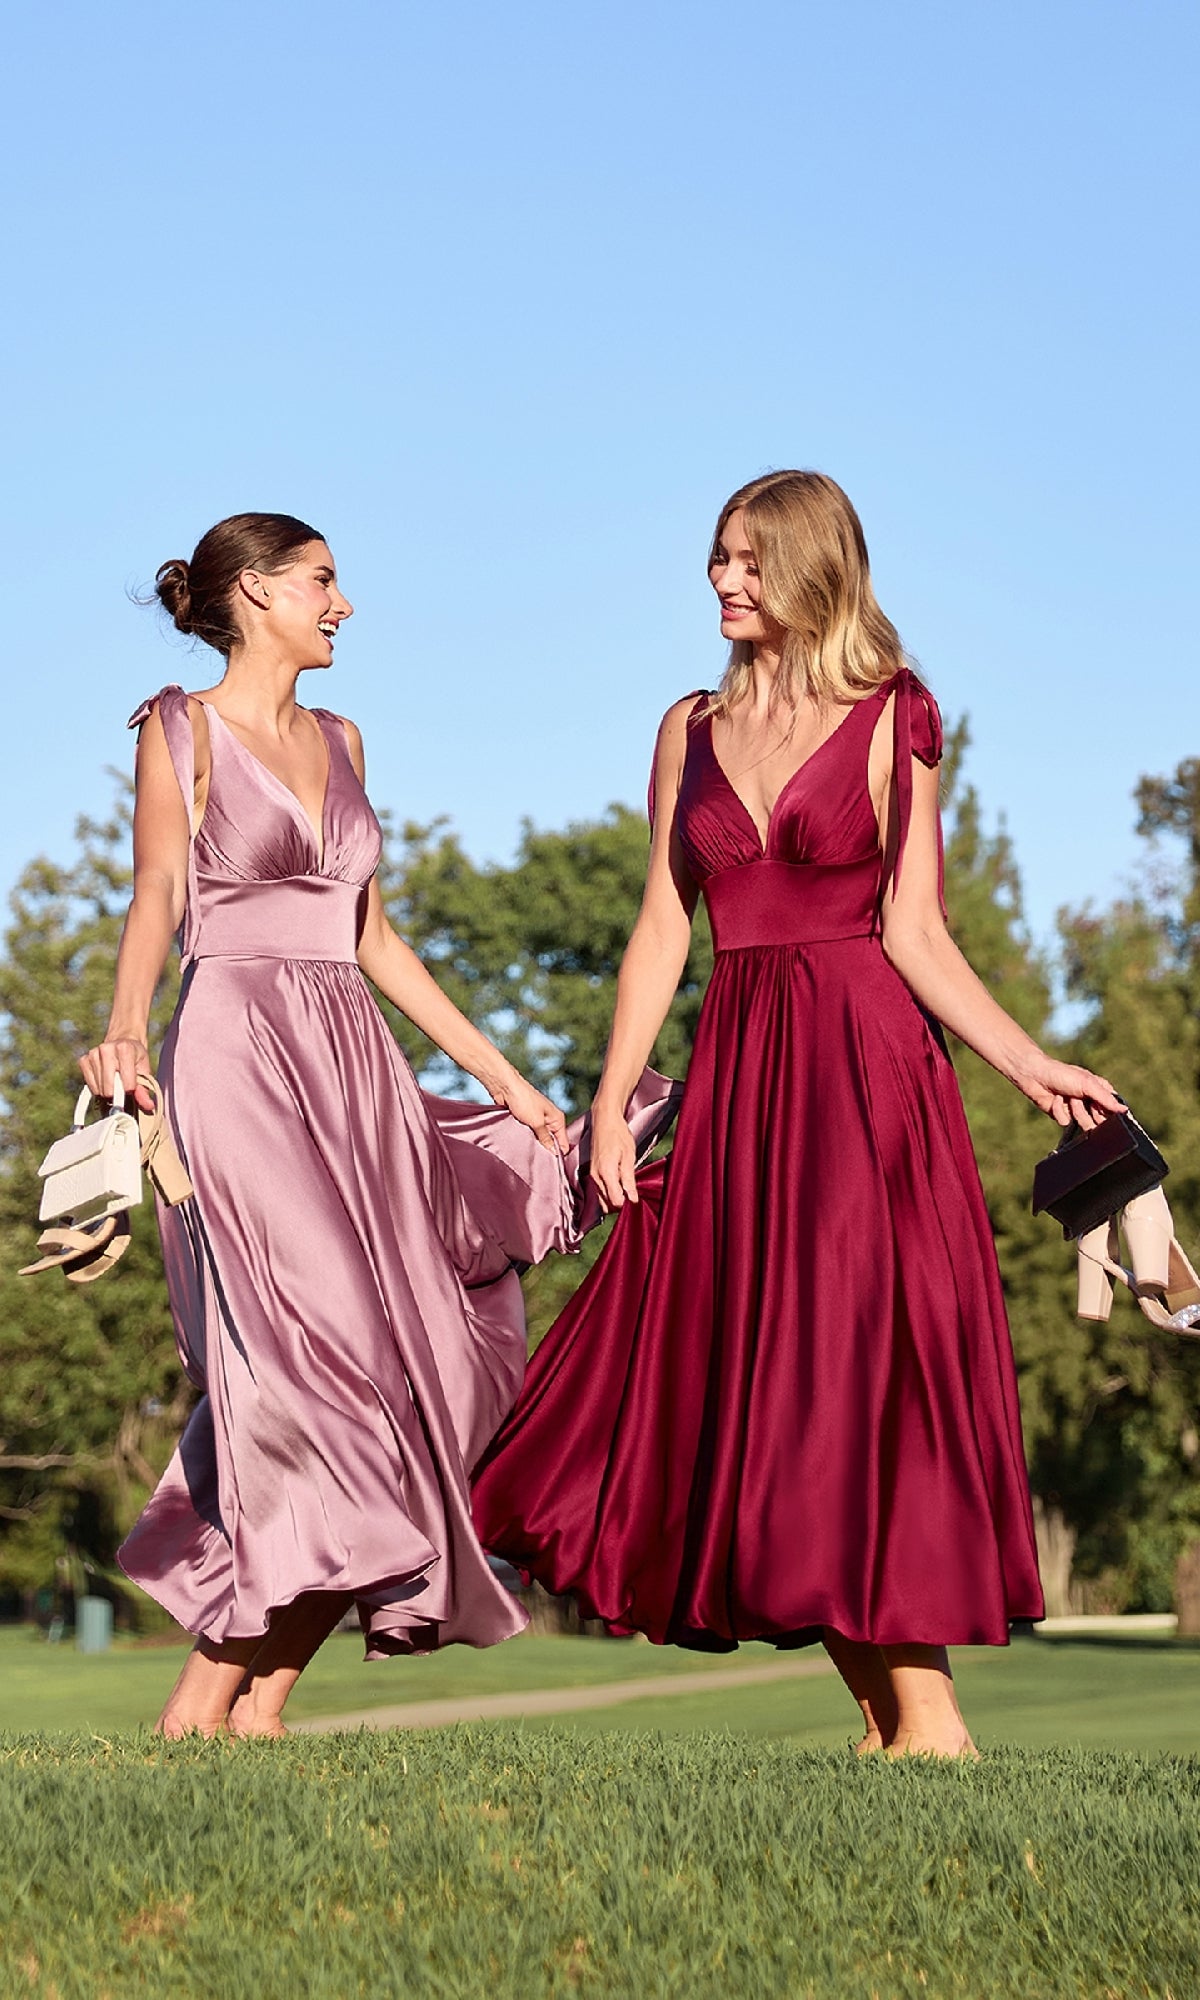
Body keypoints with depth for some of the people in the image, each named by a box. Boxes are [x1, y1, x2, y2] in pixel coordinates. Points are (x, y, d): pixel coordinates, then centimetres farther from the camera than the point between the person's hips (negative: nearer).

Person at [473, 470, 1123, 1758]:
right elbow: (663, 928, 12)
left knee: (858, 1371, -10)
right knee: (754, 1383, 1)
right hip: (737, 1071, 5)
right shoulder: (693, 732, 14)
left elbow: (912, 930, -2)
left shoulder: (887, 724, 2)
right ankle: (883, 1712, 9)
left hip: (865, 1069, -5)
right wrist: (610, 1102, 5)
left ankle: (928, 1713, -6)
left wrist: (1027, 1064, -14)